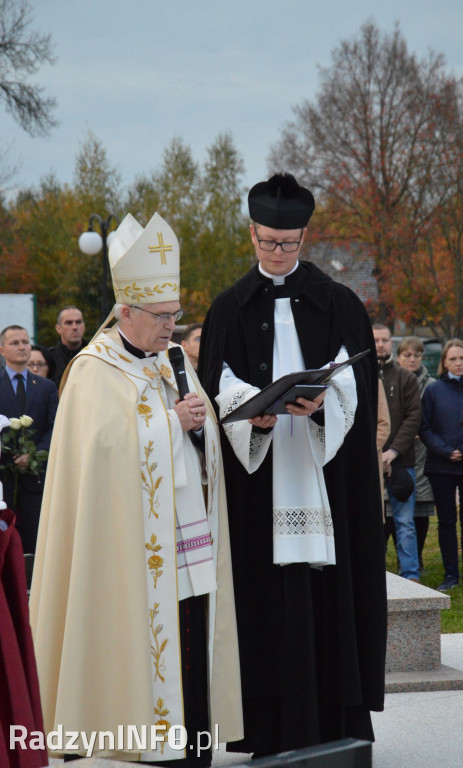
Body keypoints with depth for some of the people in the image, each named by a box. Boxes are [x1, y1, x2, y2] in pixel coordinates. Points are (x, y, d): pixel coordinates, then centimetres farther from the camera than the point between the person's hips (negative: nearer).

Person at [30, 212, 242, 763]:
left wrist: (199, 423, -4)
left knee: (192, 635, 3)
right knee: (144, 634, -7)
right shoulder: (95, 370, -5)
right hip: (135, 541, -6)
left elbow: (209, 441, 18)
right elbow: (108, 443, -16)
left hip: (189, 533, 6)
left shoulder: (173, 361, 17)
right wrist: (172, 419, -15)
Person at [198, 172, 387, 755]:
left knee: (328, 593, -2)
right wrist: (253, 415, -17)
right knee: (268, 596, -2)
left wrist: (321, 403, -20)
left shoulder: (339, 306, 8)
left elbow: (356, 390, 0)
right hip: (257, 480, 0)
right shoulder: (229, 310, 10)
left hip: (323, 478, 0)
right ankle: (272, 729, 1)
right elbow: (219, 394, 3)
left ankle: (334, 721, 4)